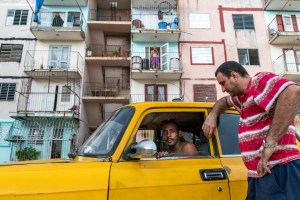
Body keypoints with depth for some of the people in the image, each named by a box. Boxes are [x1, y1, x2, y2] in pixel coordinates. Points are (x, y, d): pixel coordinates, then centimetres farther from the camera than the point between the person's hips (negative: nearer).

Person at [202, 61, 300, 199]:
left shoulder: (259, 81, -11)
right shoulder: (243, 96, 18)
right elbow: (224, 101, 36)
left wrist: (270, 143, -31)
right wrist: (212, 116, 14)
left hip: (279, 170, -10)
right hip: (261, 173, 10)